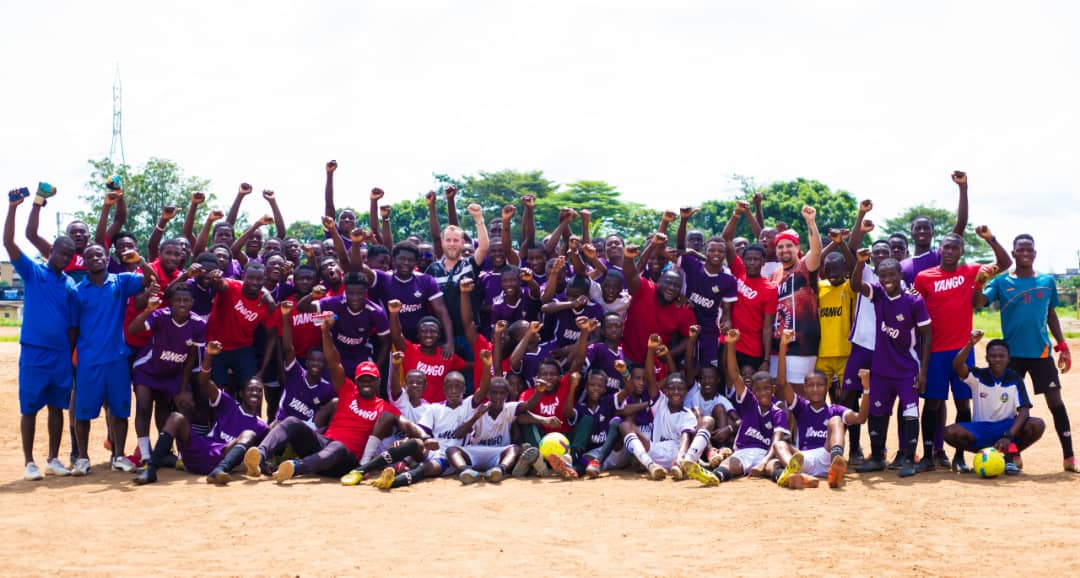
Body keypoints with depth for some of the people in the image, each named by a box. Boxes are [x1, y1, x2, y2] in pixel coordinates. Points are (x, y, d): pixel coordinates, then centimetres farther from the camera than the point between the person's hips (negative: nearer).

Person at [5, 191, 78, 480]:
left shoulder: (70, 285, 8)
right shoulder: (32, 272, 0)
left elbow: (73, 325, 10)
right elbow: (9, 243, -12)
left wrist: (71, 356, 7)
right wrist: (13, 207, -21)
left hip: (61, 355, 4)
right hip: (34, 352, -4)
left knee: (57, 407, 10)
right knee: (29, 408, 2)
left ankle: (53, 460, 20)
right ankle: (29, 463, 9)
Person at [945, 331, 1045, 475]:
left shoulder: (1015, 379, -6)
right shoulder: (977, 376, -7)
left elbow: (1024, 411, -16)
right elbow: (957, 366, -29)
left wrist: (1008, 436, -31)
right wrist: (970, 344, -46)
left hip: (1007, 427, 0)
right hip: (980, 429, 0)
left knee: (1037, 425, -28)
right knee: (950, 432, -29)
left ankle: (1009, 458, -5)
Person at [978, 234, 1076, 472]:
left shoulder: (1047, 281, 7)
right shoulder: (1001, 282, 0)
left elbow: (1051, 315, 15)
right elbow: (978, 301, -14)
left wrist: (1063, 346, 9)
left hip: (1041, 352, 1)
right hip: (1012, 354, -1)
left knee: (1056, 401, 0)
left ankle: (1069, 457, 4)